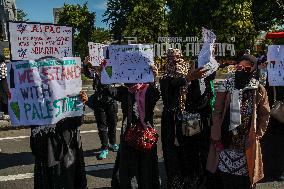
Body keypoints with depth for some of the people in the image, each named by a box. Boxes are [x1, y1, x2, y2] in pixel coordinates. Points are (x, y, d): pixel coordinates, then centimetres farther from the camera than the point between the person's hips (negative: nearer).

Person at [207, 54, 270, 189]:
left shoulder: (259, 90, 2)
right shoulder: (226, 86, 0)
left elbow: (264, 115, 7)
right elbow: (217, 112, 0)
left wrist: (258, 134, -1)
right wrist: (217, 137, -4)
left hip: (248, 143, 0)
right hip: (226, 141, 0)